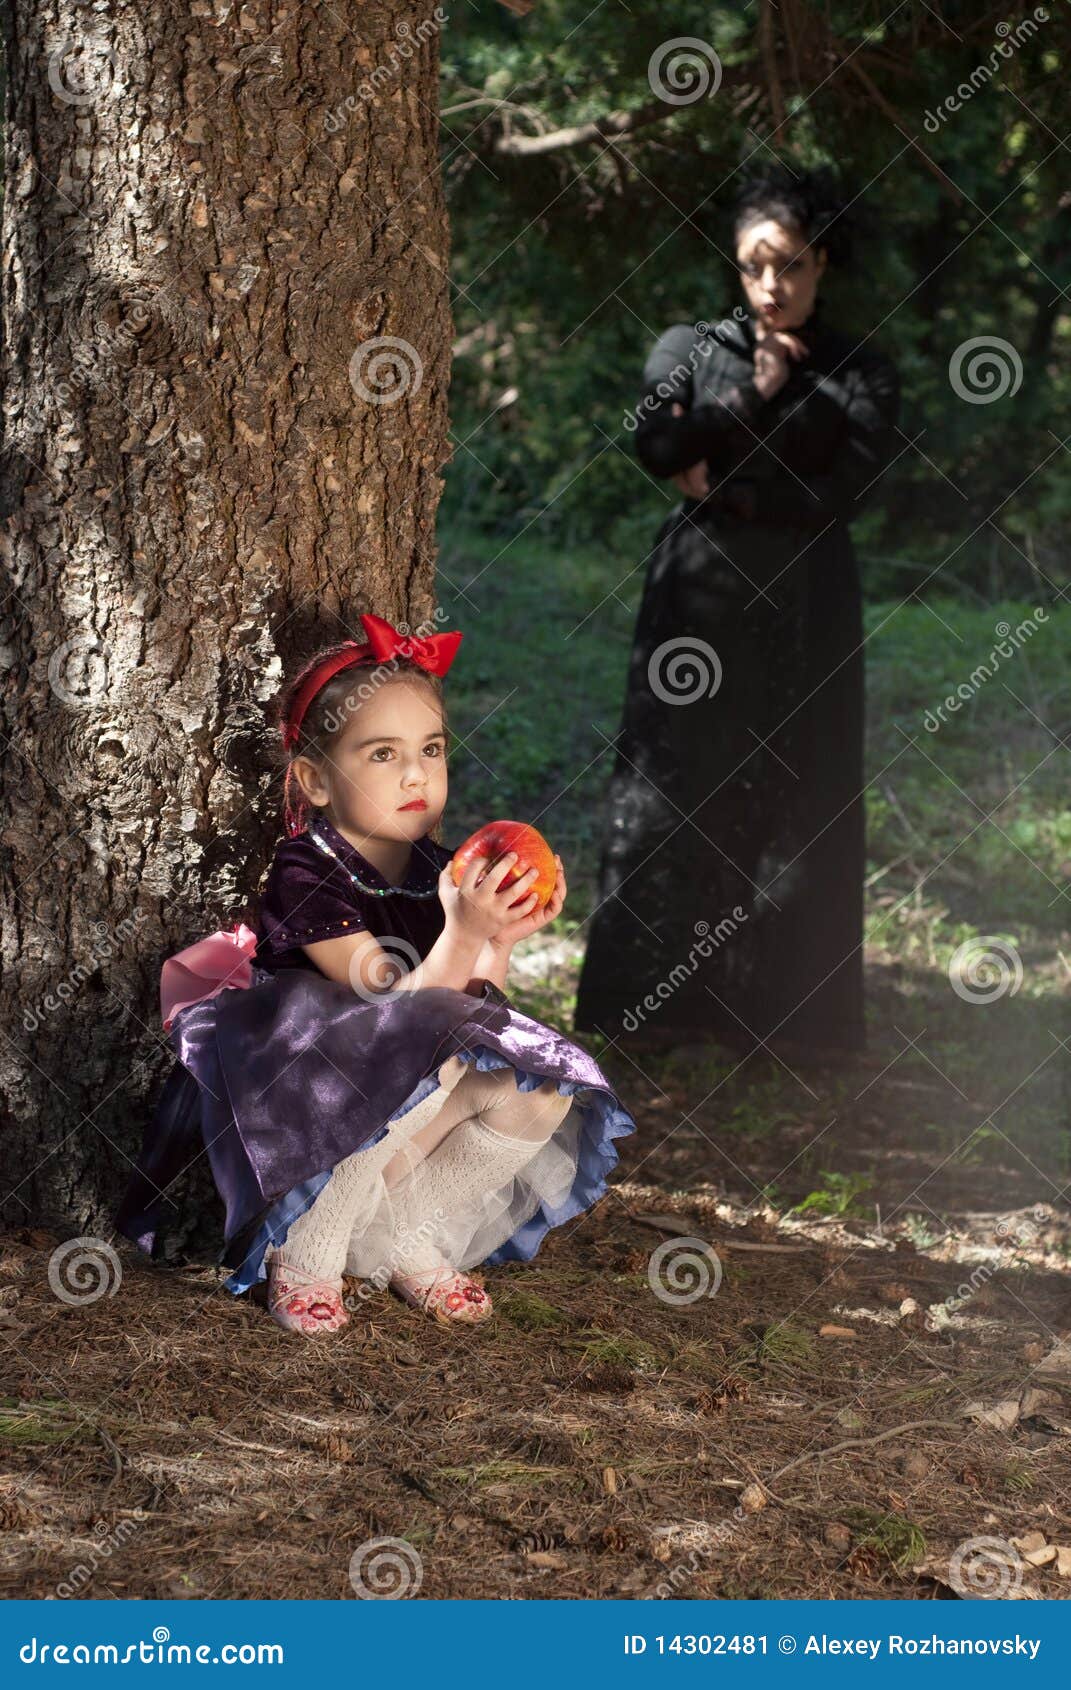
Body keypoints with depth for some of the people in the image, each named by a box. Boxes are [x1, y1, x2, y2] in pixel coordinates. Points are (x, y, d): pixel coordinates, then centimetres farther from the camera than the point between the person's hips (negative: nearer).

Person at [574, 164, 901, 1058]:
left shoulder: (861, 371, 4)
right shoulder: (691, 348, 7)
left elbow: (847, 489, -8)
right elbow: (656, 440, -10)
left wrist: (724, 488, -9)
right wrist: (754, 397, -12)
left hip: (804, 607, 0)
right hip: (699, 596, 1)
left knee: (796, 799, 0)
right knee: (676, 787, -1)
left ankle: (786, 1007, 5)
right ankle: (659, 1001, 5)